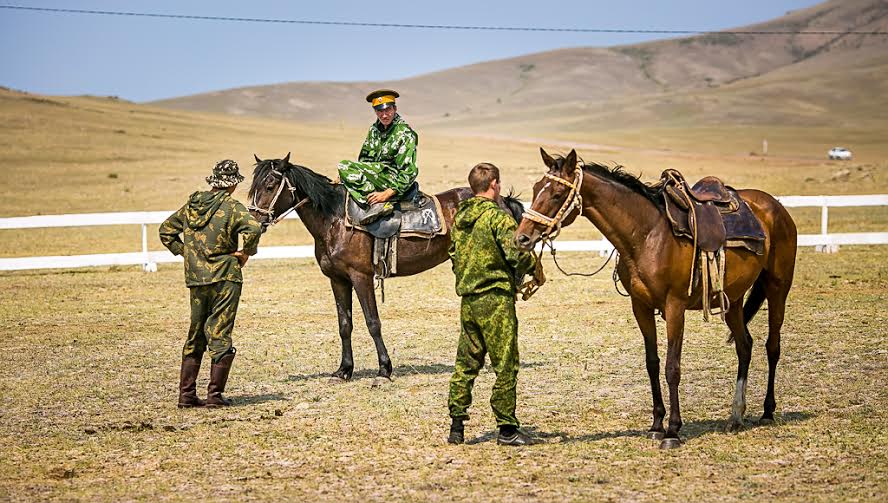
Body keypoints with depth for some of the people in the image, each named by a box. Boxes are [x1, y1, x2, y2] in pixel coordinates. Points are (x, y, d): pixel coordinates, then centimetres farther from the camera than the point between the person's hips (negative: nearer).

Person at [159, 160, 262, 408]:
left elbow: (166, 231, 17)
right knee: (219, 336, 0)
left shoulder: (191, 205, 8)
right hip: (225, 278, -5)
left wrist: (184, 251, 15)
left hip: (196, 279, 5)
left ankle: (186, 393, 14)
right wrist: (246, 253, -12)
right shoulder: (232, 207, -10)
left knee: (195, 336, 14)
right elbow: (253, 228, -28)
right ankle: (214, 395, 0)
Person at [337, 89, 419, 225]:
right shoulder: (374, 129, 11)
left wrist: (387, 194, -23)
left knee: (344, 166, -19)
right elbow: (364, 158, 19)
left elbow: (409, 172, -17)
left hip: (393, 179, -9)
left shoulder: (405, 134, -13)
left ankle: (378, 204, -26)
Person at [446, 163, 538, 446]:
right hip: (496, 299, -7)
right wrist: (533, 264, -1)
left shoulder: (459, 218, 10)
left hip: (467, 300, 7)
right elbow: (517, 254, -20)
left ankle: (456, 426, 12)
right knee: (506, 365, 0)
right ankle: (507, 428, 3)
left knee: (466, 363, 12)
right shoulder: (498, 217, -13)